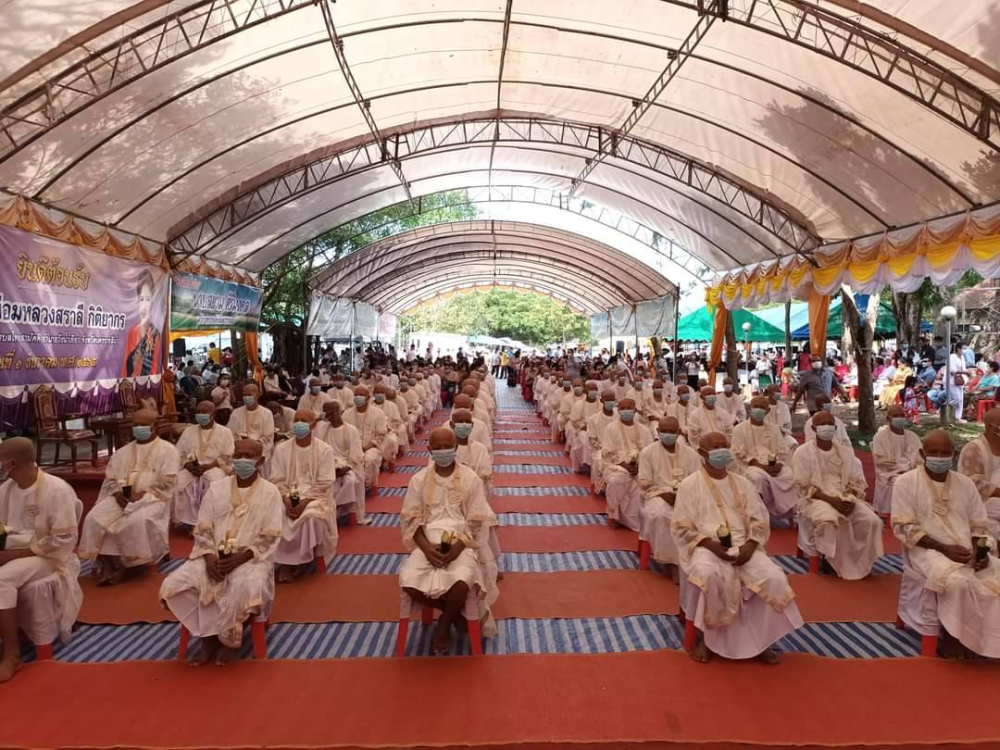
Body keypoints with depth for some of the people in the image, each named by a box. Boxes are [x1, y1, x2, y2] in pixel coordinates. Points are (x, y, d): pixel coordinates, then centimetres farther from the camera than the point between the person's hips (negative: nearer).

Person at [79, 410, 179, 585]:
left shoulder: (167, 450, 4)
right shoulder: (122, 452, 21)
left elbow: (168, 483, -6)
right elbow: (110, 478, 15)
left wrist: (142, 494, -16)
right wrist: (117, 493, -7)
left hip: (152, 498, -5)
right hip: (121, 497, 5)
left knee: (138, 521, -35)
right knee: (95, 518, -22)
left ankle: (123, 565, -17)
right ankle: (107, 565, -18)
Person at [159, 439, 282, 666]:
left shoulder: (270, 492, -2)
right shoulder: (216, 489, 9)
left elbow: (270, 538, -7)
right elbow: (203, 530, 6)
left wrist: (239, 558, -20)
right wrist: (209, 558, -13)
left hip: (252, 557, -4)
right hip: (215, 556, 4)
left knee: (248, 589, -35)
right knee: (173, 585, -20)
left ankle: (230, 640, -5)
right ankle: (208, 636, -1)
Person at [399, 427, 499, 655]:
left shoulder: (471, 479, 0)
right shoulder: (419, 479, 5)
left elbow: (477, 522, -1)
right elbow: (411, 519, 5)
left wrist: (457, 547, -17)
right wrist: (426, 547, -13)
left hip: (462, 542, -2)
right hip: (428, 543, 2)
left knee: (461, 583, -33)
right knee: (409, 583, -25)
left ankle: (445, 622, 3)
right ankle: (454, 612, 5)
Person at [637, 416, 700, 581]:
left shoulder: (690, 453, 9)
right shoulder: (647, 452, 2)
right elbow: (645, 484, -2)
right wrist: (665, 494, -17)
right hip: (657, 495, -2)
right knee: (661, 514, -36)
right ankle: (669, 560, -21)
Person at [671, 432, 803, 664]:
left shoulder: (743, 484, 15)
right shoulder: (690, 485, 3)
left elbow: (759, 520, 11)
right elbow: (680, 526, -1)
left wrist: (750, 546, -9)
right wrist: (710, 543, -16)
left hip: (743, 546, 4)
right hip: (706, 547, -3)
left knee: (774, 579, -24)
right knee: (708, 575, -37)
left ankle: (760, 639, -3)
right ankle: (704, 637, -15)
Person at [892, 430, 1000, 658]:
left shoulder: (966, 484, 11)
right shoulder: (906, 482, -4)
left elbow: (979, 526, 13)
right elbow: (904, 528, -9)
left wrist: (979, 550, -9)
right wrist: (944, 548, -18)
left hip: (967, 551, 5)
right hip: (926, 549, -5)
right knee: (958, 581, -33)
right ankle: (951, 636, -10)